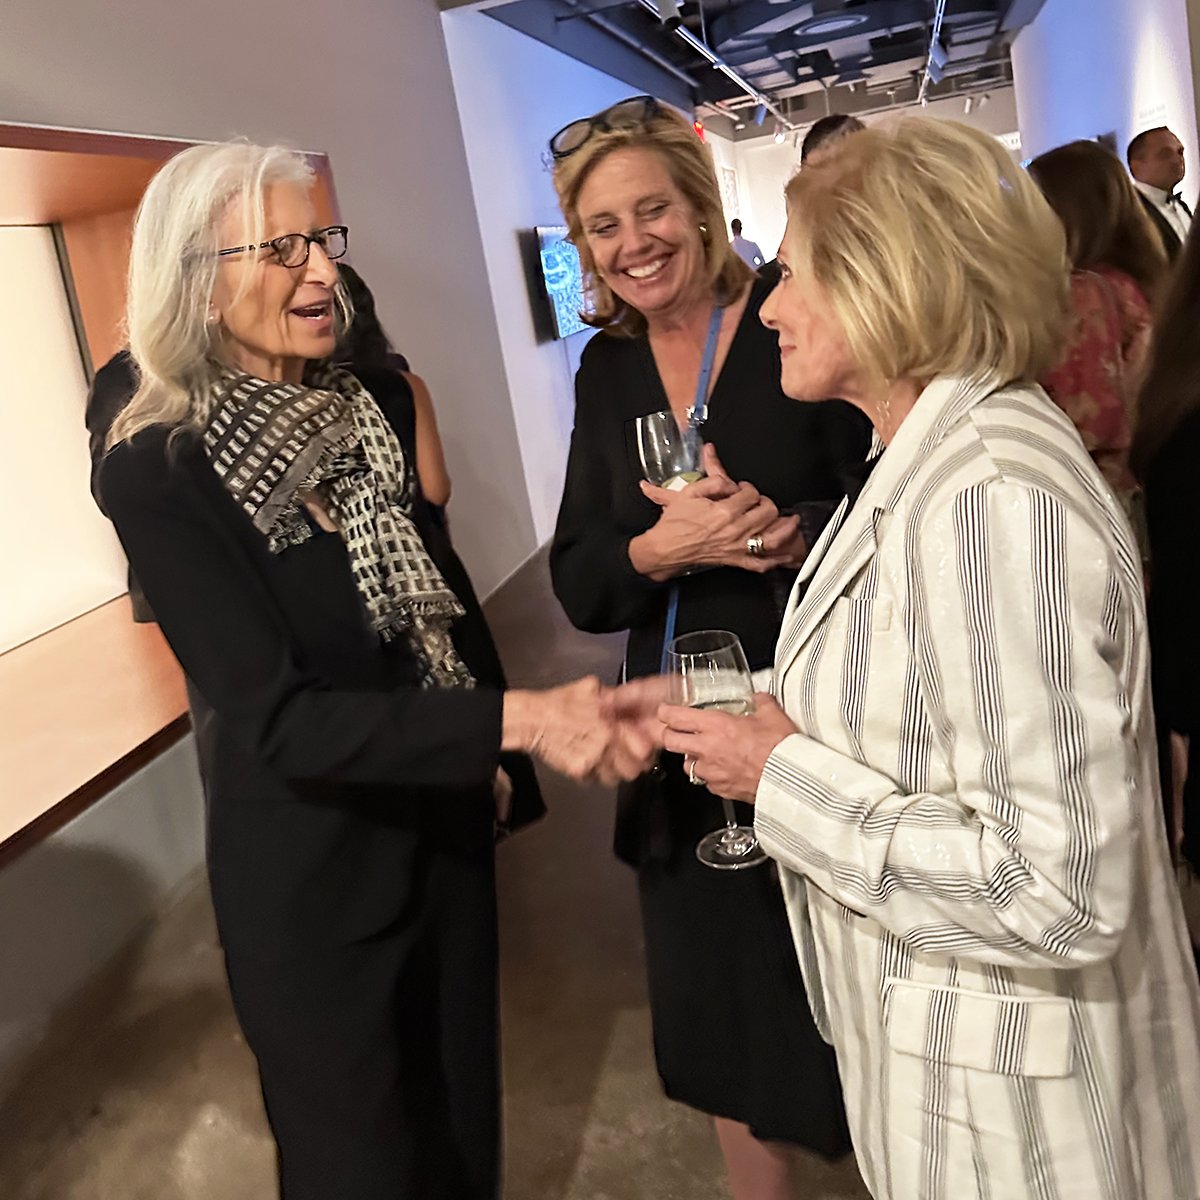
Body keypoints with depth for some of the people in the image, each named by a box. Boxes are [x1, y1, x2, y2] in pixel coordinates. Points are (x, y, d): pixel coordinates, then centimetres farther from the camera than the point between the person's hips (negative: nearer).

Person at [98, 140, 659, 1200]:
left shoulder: (364, 410, -3)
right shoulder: (155, 473, -21)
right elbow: (277, 719, -28)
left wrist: (498, 757, 9)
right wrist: (518, 718, -37)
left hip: (442, 821, 6)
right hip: (308, 870, -5)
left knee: (463, 1103, 24)